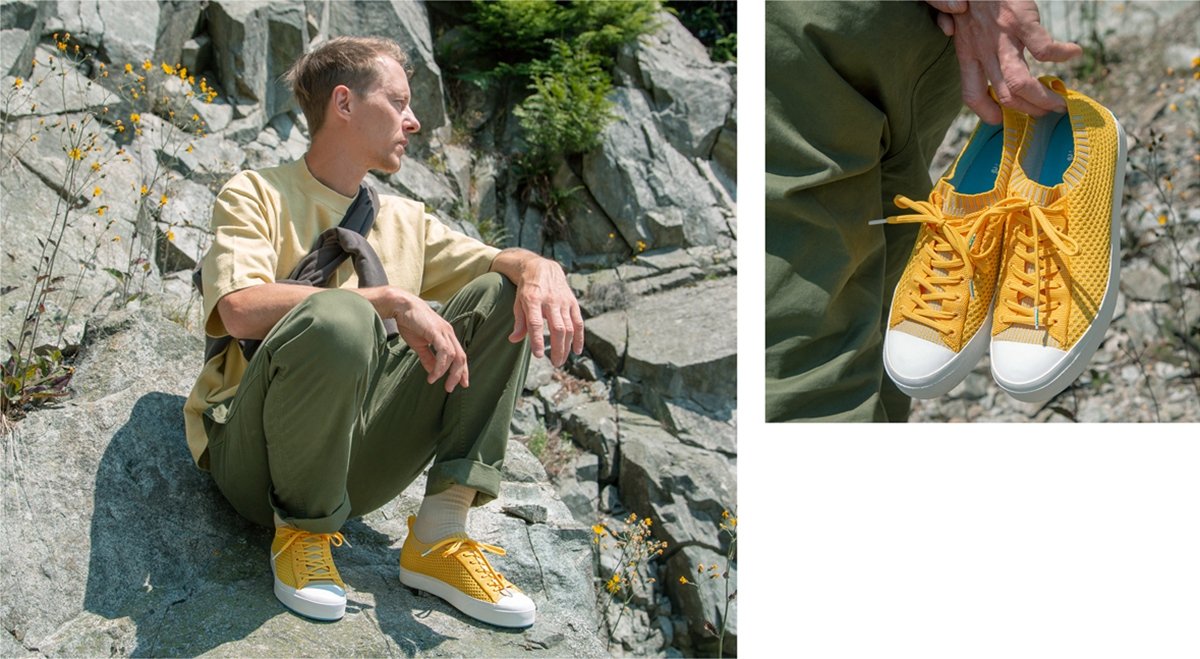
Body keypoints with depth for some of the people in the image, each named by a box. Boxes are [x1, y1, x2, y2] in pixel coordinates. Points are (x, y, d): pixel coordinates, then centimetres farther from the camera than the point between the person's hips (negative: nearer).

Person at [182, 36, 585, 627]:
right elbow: (240, 309, -18)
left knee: (502, 296, -5)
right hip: (254, 456, -5)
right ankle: (301, 532, -13)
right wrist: (392, 301, -23)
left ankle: (439, 534, -14)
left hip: (358, 463, 6)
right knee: (338, 317, -36)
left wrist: (540, 268, -15)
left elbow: (498, 261, 11)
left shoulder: (404, 220, 19)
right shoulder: (256, 195, 1)